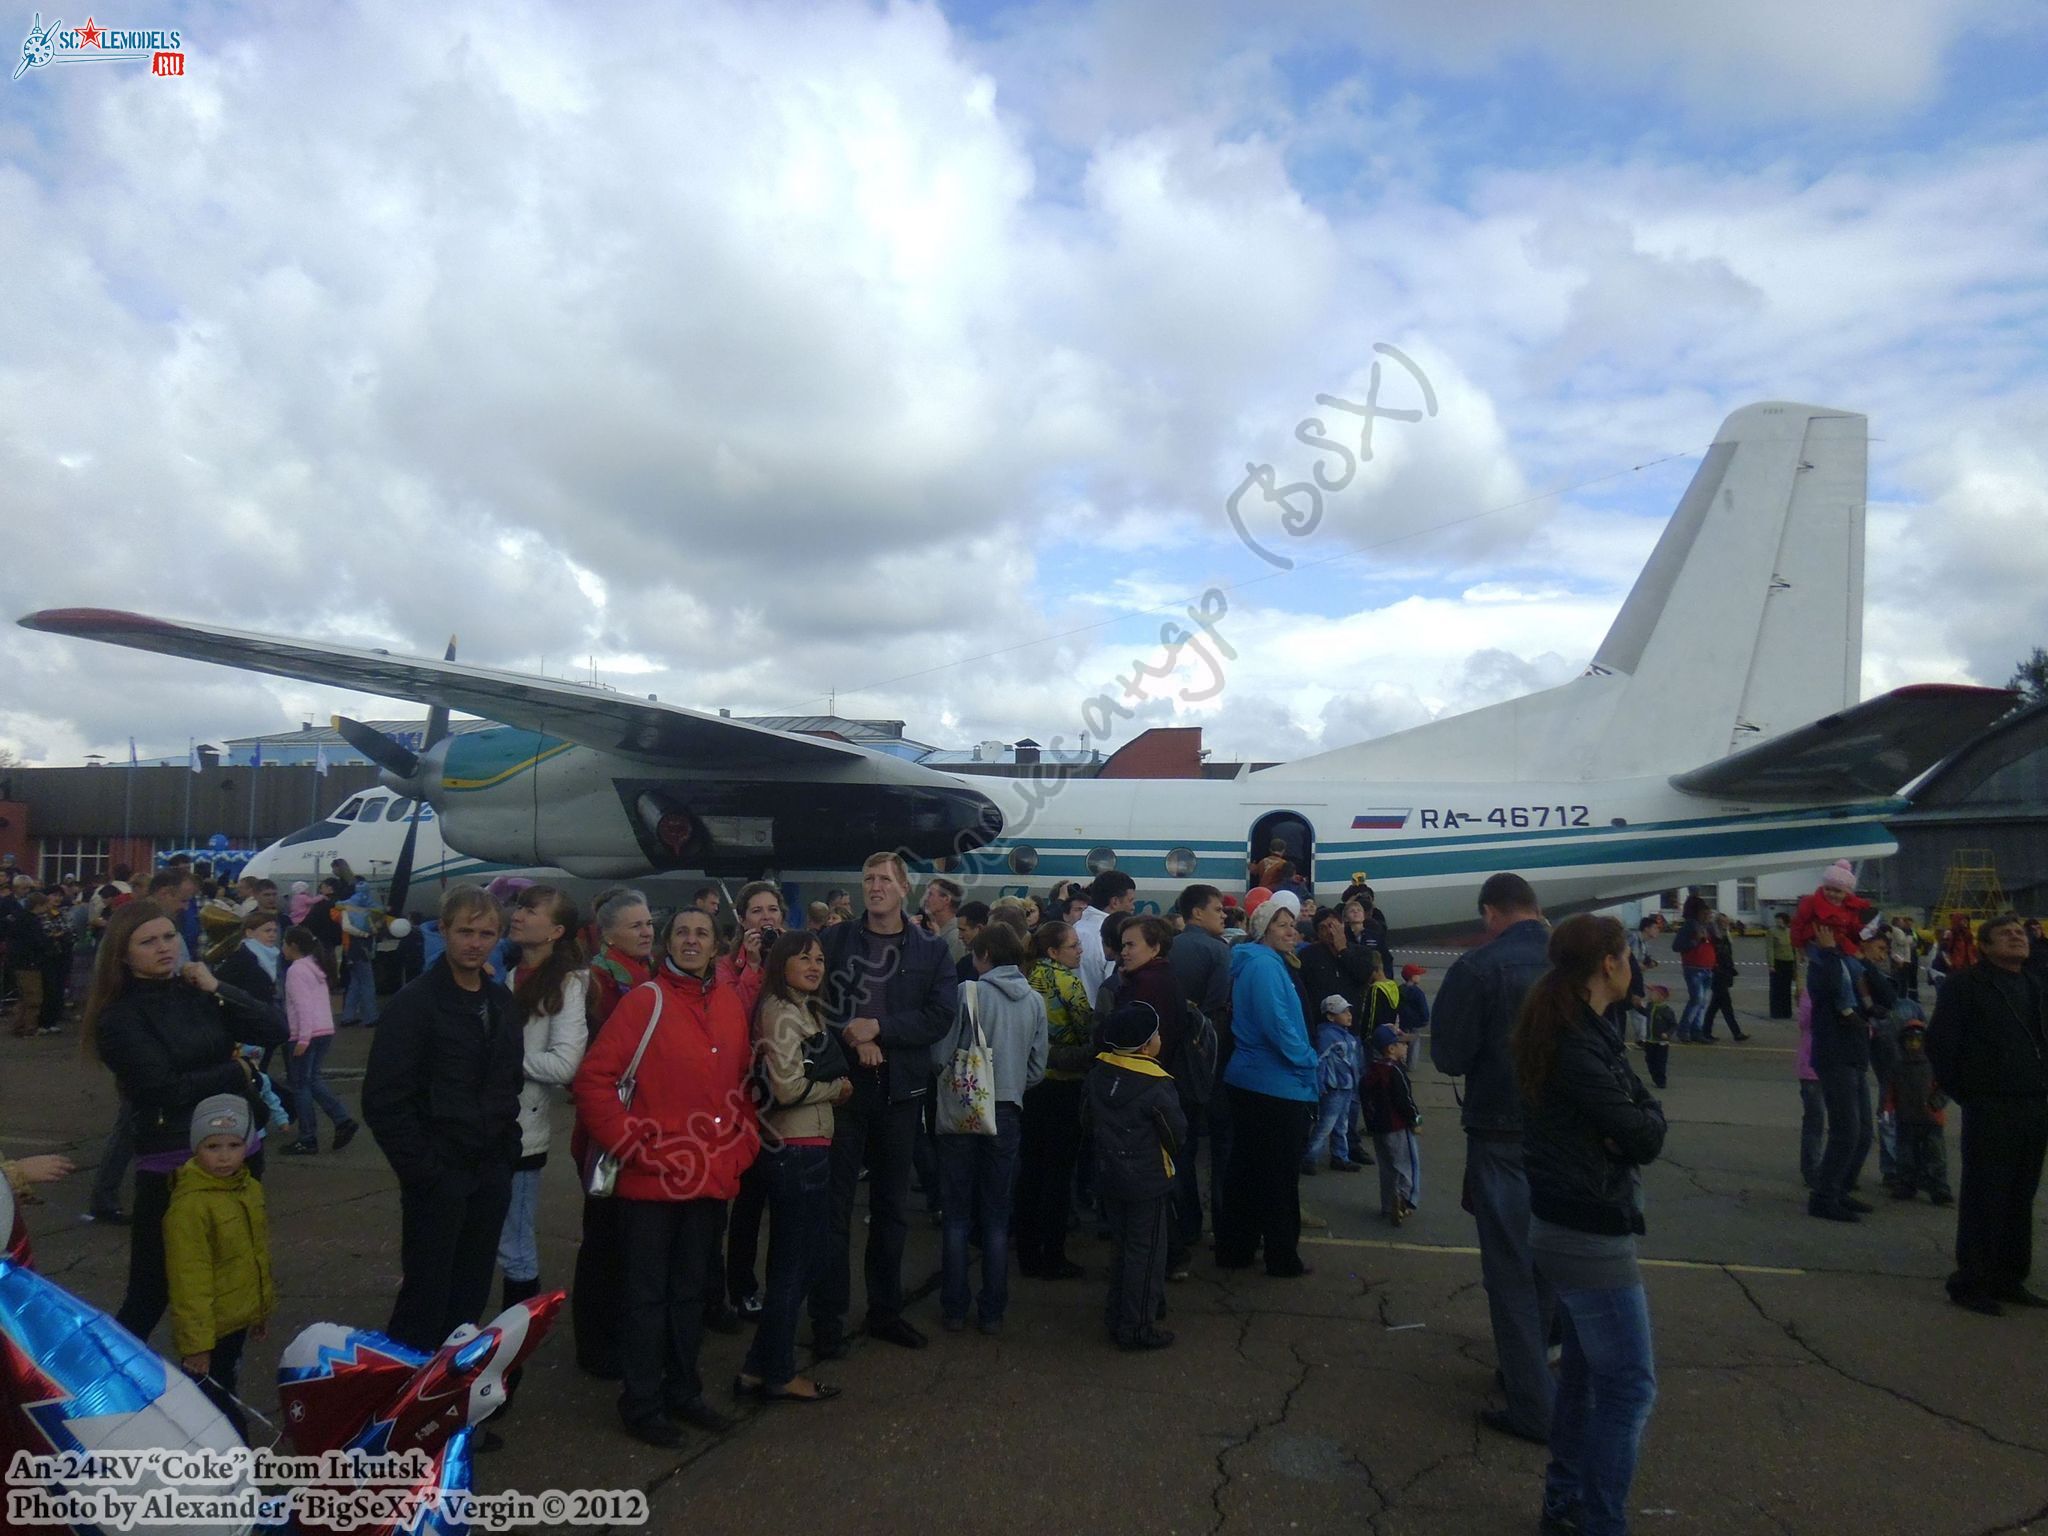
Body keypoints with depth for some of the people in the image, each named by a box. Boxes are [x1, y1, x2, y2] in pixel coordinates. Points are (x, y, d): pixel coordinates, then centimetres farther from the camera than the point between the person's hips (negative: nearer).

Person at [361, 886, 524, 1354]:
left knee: (470, 1297, 13)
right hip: (438, 1175, -6)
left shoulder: (501, 1001, 9)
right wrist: (422, 1169, -15)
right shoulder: (415, 1001, -10)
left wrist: (507, 1149, 5)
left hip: (491, 1174, 6)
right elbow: (384, 1100, -13)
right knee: (425, 1298, 1)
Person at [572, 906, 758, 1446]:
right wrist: (630, 1144, -15)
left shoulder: (730, 1005, 7)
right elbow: (593, 1079, -14)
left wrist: (744, 1140, 6)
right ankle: (641, 1403, 21)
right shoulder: (646, 1002, -10)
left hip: (712, 1177, 6)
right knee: (648, 1293, 7)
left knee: (693, 1289, 18)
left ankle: (683, 1391, 33)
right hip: (652, 1179, -5)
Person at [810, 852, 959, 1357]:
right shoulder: (834, 940, 3)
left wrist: (879, 1027, -17)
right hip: (841, 1083, -2)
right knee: (835, 1203, 2)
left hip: (901, 1089, 2)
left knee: (892, 1205, 13)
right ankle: (827, 1317, 12)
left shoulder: (930, 951, 3)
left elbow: (941, 1014, -8)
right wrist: (852, 1039, -16)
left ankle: (885, 1310, 26)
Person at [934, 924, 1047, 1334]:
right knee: (997, 1217, 12)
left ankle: (954, 1308, 14)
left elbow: (941, 1055, -12)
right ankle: (992, 1311, 15)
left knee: (957, 1216, 9)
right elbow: (1037, 1068, 4)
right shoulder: (1035, 1001, 1)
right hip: (1008, 1114, 3)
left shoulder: (968, 993, -12)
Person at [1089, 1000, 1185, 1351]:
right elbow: (1177, 1134, -9)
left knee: (1122, 1247, 19)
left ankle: (1117, 1316, 28)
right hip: (1148, 1181, -6)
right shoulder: (1157, 1086, -20)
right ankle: (1138, 1327, 9)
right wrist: (1170, 1160, 10)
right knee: (1146, 1252, 4)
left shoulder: (1097, 1073, -2)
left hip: (1108, 1175, 7)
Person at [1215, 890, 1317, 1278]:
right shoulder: (1265, 966, -18)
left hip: (1248, 1082, 10)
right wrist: (1308, 1061, -12)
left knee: (1246, 1170, 15)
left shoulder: (1253, 963, 14)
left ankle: (1234, 1248, 24)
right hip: (1276, 1086, -10)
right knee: (1280, 1177, 2)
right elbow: (1278, 1024, -24)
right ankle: (1283, 1258, 12)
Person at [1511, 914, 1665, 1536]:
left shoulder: (1568, 1031, 7)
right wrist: (1646, 1108, -1)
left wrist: (1627, 1122, -14)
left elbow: (1611, 1122, 7)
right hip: (1593, 1237, -10)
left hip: (1567, 1225, 10)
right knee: (1630, 1387, 0)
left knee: (1584, 1371, 19)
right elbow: (1645, 1138, -20)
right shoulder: (1580, 1047, -24)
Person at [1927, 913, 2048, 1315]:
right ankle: (1970, 1284, 5)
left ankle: (2009, 1279, 25)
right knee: (1983, 1199, -2)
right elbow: (1940, 1041, -9)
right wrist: (1962, 1091, -6)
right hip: (1990, 1109, -7)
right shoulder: (1966, 984, -6)